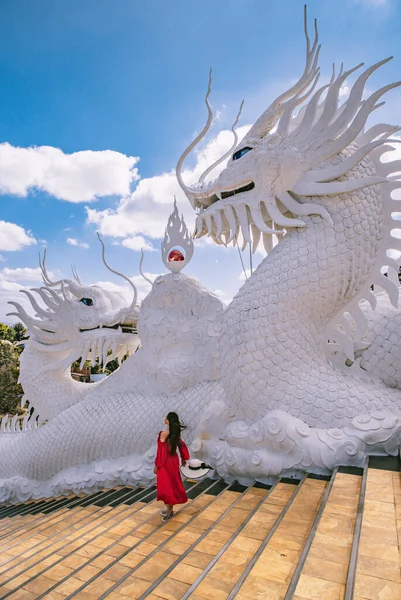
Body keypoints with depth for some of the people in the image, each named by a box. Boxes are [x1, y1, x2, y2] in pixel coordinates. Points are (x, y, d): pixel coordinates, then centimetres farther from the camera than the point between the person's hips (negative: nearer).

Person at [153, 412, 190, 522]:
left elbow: (160, 451, -18)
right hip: (174, 460, 7)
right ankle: (170, 509, 28)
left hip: (165, 462, -7)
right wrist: (184, 459, 21)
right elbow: (182, 446, 8)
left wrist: (156, 465, -9)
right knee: (173, 484, 16)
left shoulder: (163, 434, -21)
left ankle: (168, 508, 8)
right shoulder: (176, 433, -1)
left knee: (165, 485, 4)